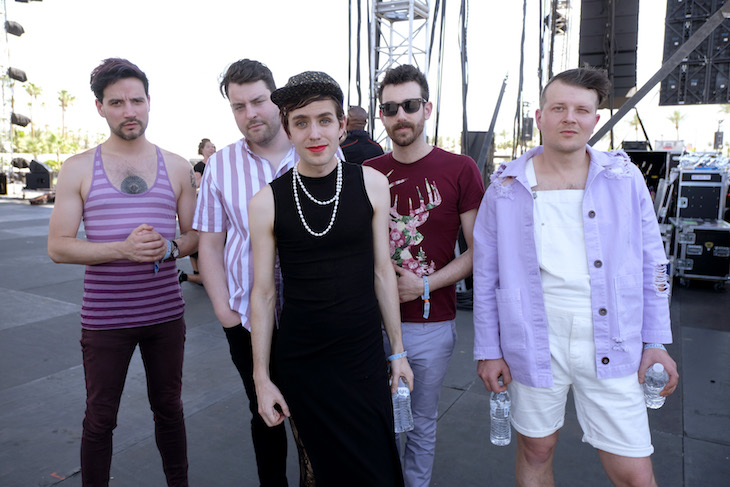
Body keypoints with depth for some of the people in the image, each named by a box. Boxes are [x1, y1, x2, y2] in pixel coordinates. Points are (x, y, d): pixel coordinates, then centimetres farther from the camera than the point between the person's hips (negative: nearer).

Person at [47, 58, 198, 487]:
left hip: (165, 313, 2)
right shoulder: (79, 169, 0)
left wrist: (170, 247, -16)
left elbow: (195, 234, 7)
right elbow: (58, 246, -5)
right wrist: (123, 249, -21)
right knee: (100, 419, 12)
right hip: (104, 318, -1)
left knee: (169, 409, 17)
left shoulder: (176, 167, 4)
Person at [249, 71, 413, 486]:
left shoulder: (372, 184, -3)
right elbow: (264, 293, -1)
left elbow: (382, 271, 3)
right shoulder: (267, 202, -6)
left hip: (366, 356, 1)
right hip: (300, 363, -1)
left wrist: (398, 350, 6)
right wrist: (261, 378, 1)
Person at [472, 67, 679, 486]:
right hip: (536, 346, 0)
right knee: (536, 452, 16)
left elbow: (652, 264, 7)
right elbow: (486, 276, 1)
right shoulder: (507, 188, -3)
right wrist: (488, 350, 1)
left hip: (612, 349, 1)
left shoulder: (625, 178, 1)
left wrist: (656, 342, 4)